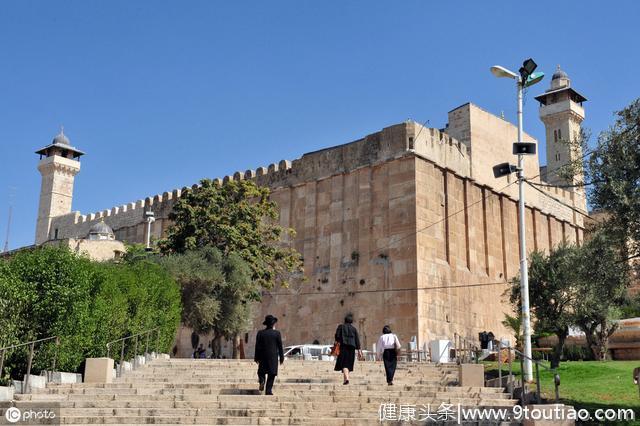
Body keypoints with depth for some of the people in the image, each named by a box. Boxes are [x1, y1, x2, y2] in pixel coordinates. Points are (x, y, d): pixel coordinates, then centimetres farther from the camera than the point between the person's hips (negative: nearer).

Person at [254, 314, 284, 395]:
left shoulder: (260, 333, -1)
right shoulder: (277, 333, -5)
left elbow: (257, 346, 2)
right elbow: (280, 347, -2)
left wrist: (256, 358, 9)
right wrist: (281, 357, 7)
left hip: (263, 356, 1)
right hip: (273, 357, -1)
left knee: (261, 371, 17)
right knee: (271, 374, 5)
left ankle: (262, 381, -11)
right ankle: (268, 390, 0)